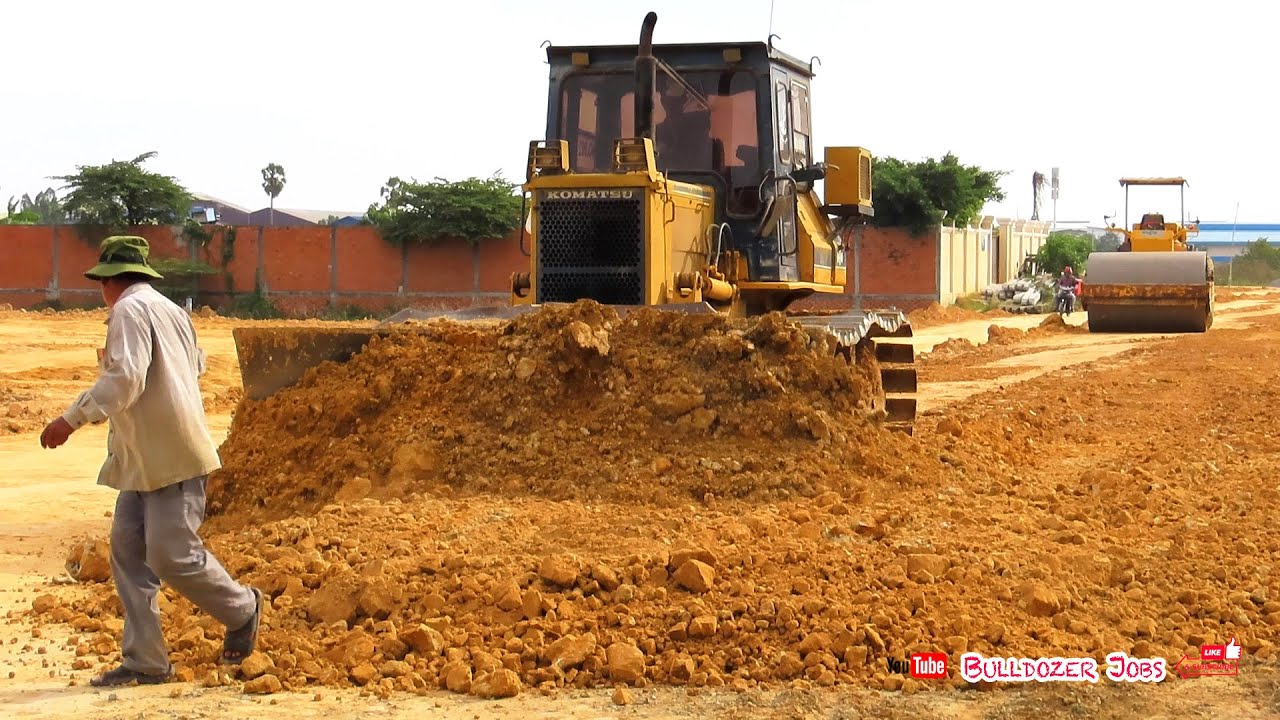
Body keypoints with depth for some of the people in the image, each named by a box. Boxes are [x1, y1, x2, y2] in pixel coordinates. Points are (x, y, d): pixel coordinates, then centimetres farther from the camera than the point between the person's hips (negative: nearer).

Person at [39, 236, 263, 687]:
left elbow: (124, 378, -24)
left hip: (172, 456, -10)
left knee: (171, 555, -8)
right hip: (142, 459, 10)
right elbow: (196, 365, 31)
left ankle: (242, 609, 14)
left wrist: (72, 419, -24)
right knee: (128, 550, 5)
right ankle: (144, 661, 6)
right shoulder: (171, 310, 18)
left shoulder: (130, 310, -12)